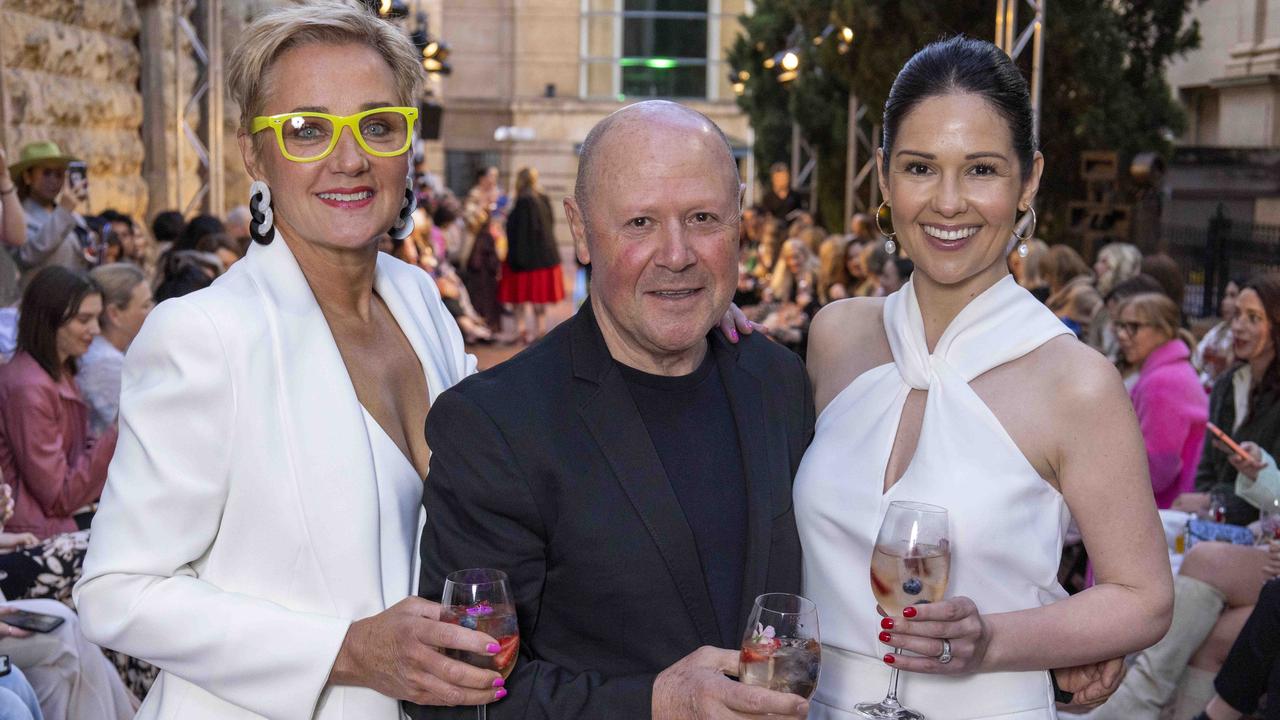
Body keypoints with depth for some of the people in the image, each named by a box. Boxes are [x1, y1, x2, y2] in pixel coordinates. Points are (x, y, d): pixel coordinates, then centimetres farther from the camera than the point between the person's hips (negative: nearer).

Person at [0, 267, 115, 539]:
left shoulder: (60, 373, 11)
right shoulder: (29, 387, -17)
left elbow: (75, 458, 9)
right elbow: (58, 498, -15)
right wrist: (117, 434, -19)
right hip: (33, 535, -8)